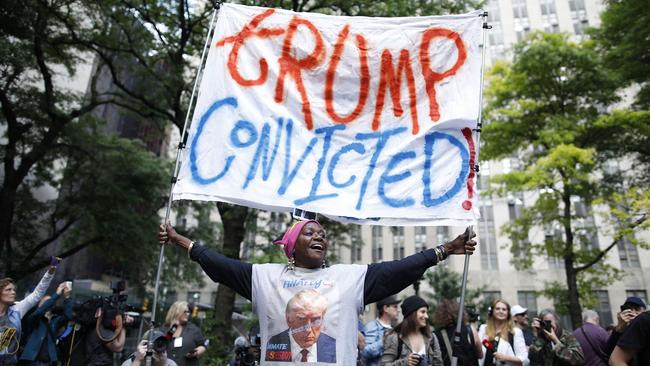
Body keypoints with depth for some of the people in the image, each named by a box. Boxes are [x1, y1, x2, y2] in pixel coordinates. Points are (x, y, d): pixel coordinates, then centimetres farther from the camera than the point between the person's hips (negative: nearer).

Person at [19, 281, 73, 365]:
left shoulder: (54, 321, 9)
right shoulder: (32, 320, 1)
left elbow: (68, 316, -10)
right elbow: (39, 312, -21)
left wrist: (67, 297, -21)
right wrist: (57, 294, -27)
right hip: (33, 361, -3)